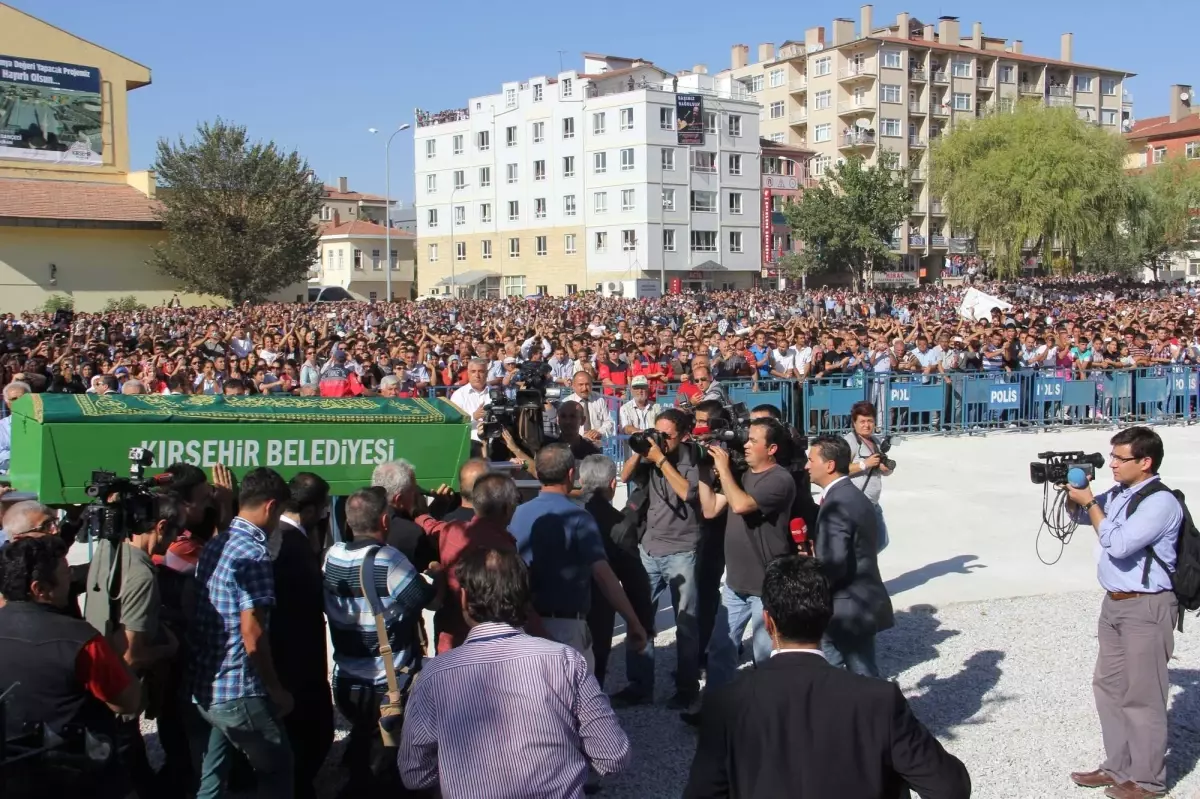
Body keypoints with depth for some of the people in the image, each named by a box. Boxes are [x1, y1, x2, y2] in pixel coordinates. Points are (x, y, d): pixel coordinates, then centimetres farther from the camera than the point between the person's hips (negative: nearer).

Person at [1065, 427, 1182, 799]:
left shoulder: (1160, 502, -18)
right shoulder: (1117, 493, 8)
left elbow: (1118, 544, -25)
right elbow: (1078, 514, 23)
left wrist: (1090, 502, -16)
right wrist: (1073, 492, 3)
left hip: (1147, 608, -9)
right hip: (1114, 602, 9)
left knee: (1142, 695, 1)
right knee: (1108, 685, 16)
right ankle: (1118, 767, 28)